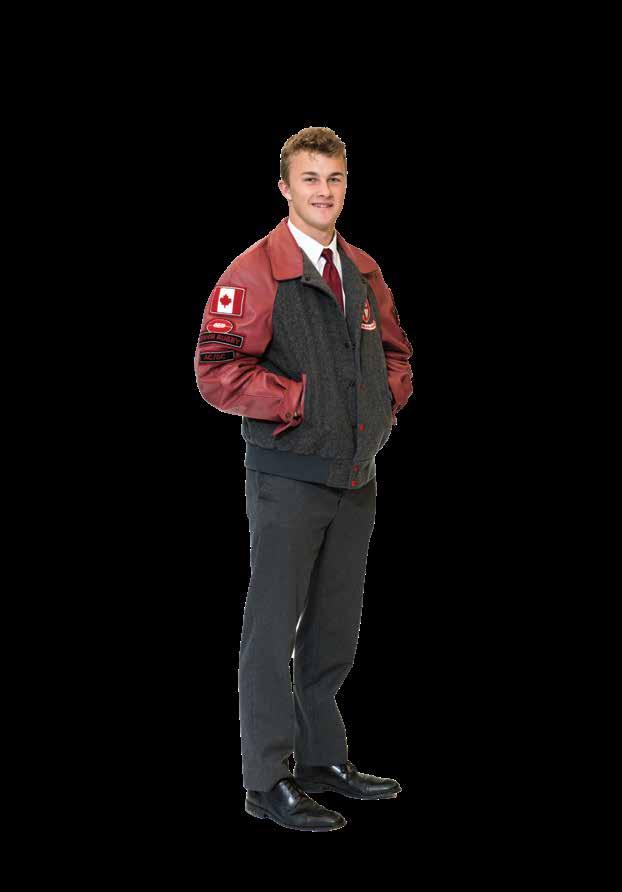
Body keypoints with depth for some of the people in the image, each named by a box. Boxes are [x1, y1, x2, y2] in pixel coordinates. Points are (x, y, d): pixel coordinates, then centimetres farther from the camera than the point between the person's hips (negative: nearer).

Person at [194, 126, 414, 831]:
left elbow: (395, 350, 23)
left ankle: (323, 759, 28)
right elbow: (217, 371, -17)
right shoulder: (254, 273, -10)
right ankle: (268, 780, 8)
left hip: (355, 477, 7)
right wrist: (300, 402, -17)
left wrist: (387, 398, 4)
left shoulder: (364, 272, 11)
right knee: (274, 628, -1)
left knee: (336, 628, 15)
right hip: (288, 478, -7)